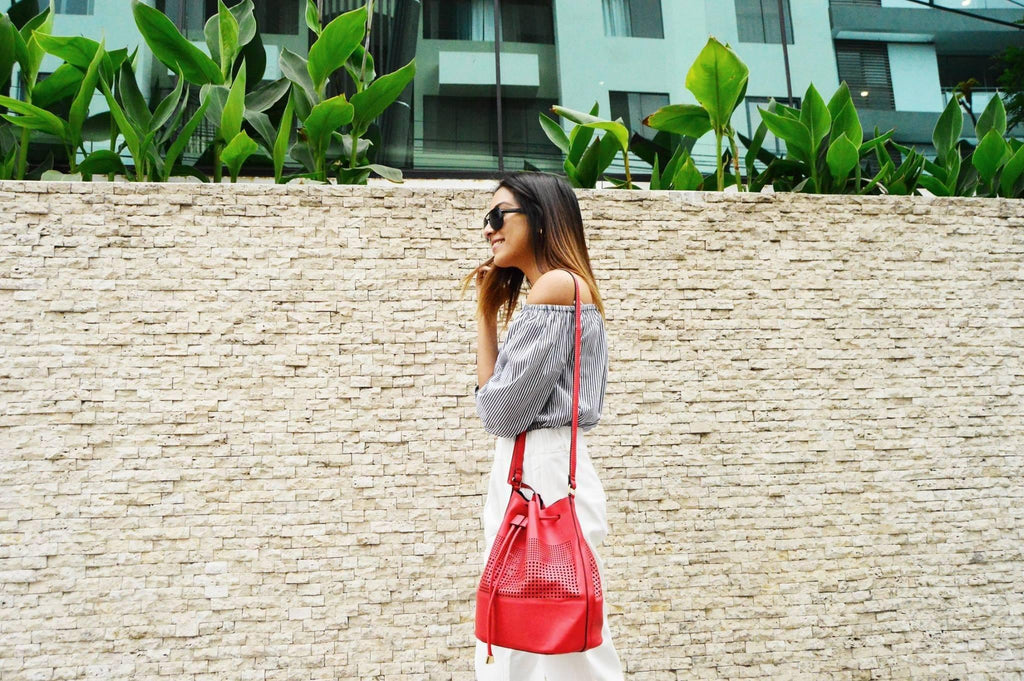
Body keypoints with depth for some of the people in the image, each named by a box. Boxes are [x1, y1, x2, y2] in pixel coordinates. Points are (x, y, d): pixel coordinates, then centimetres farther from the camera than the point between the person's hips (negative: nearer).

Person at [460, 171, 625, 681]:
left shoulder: (558, 284, -12)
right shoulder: (557, 289, 19)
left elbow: (501, 412, -14)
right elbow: (498, 397, 15)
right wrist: (486, 313, 10)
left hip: (544, 476, -10)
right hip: (524, 474, 11)